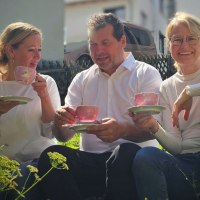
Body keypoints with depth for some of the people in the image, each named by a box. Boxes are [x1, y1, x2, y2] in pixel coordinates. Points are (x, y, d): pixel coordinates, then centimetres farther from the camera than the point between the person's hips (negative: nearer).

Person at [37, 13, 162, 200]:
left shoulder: (146, 74, 7)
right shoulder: (81, 79, 18)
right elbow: (64, 136, 11)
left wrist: (122, 130, -30)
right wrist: (60, 121, -14)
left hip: (134, 157, -2)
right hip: (91, 160, 3)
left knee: (126, 152, -37)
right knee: (51, 155, -26)